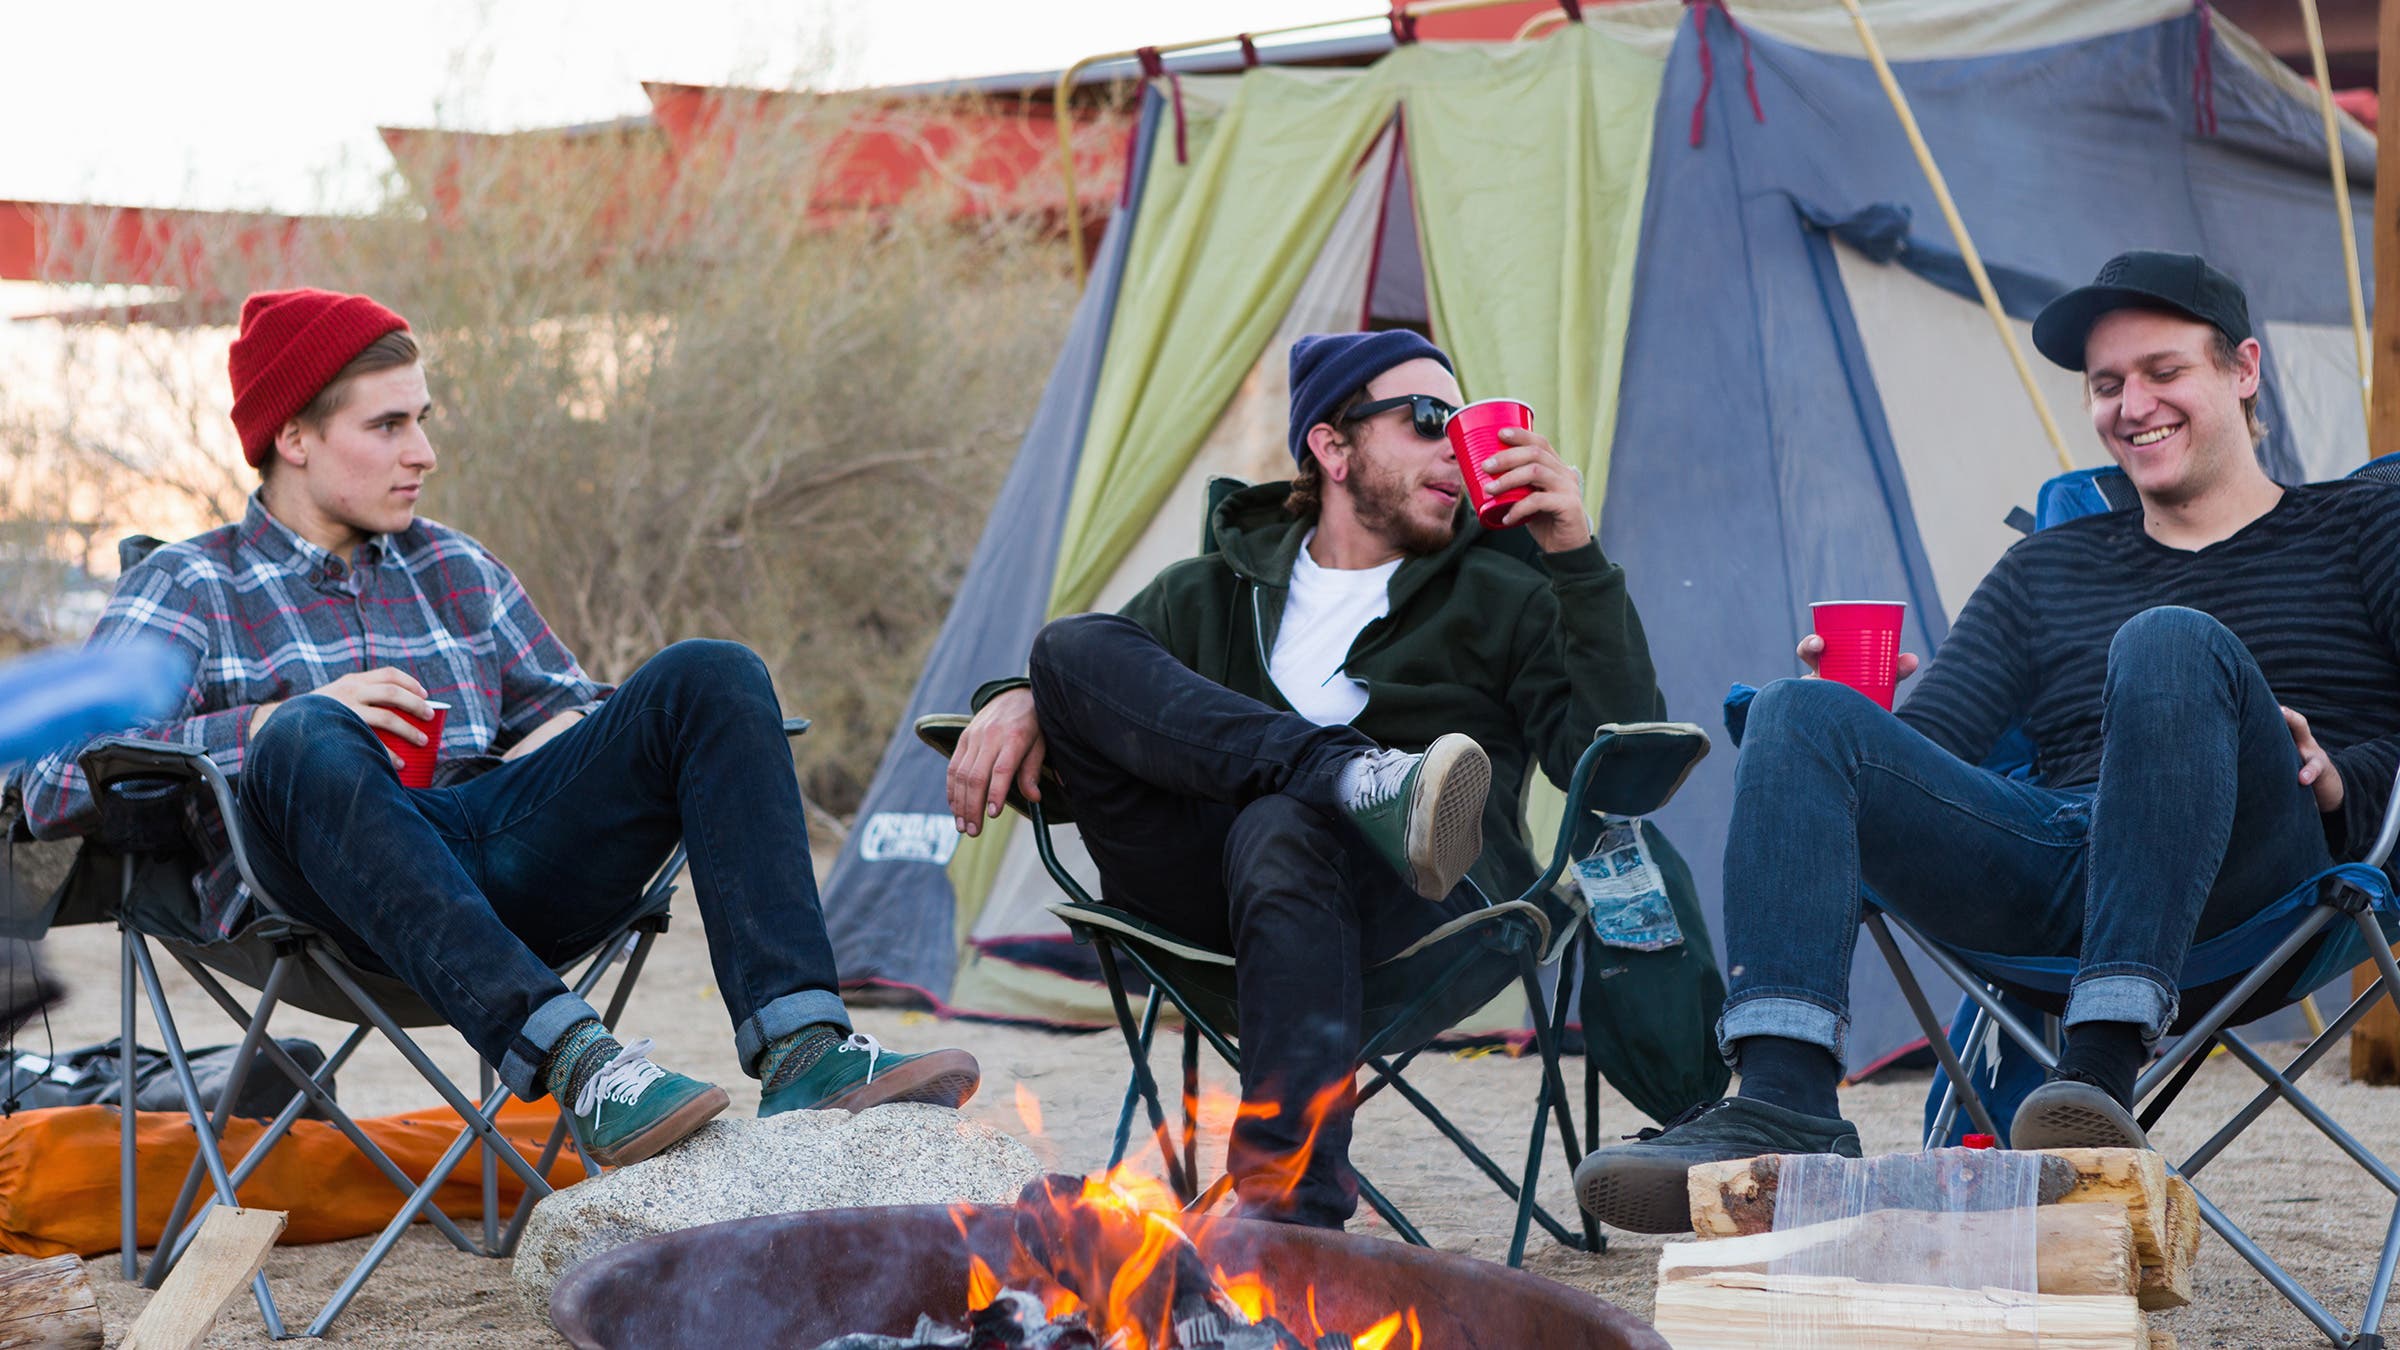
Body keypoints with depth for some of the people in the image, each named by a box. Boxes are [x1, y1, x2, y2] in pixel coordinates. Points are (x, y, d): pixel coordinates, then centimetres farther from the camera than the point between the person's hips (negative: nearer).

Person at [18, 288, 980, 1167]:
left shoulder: (457, 571, 29)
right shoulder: (189, 588, 14)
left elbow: (578, 714, 30)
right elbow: (55, 786, 0)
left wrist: (540, 756, 4)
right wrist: (277, 720, -10)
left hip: (503, 878, 5)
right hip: (339, 903, -4)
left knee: (709, 679, -14)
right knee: (312, 742, -37)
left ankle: (804, 1055, -33)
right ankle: (575, 1066, -47)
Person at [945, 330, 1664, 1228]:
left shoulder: (1501, 603, 18)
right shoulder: (1209, 595, 25)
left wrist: (1576, 559, -4)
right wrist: (1013, 700, 1)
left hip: (1419, 909, -2)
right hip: (1205, 902, 3)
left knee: (1282, 831, -39)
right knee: (1074, 646, -14)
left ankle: (1290, 1205, -51)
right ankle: (1369, 782, -33)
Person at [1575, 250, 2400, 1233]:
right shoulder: (2046, 569, 31)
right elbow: (1932, 740, 18)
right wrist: (1865, 722, -4)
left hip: (2249, 881, -4)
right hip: (2052, 877, 4)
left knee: (2174, 640, -33)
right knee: (1803, 715, -17)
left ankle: (2105, 1075, -44)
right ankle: (1782, 1107, -37)